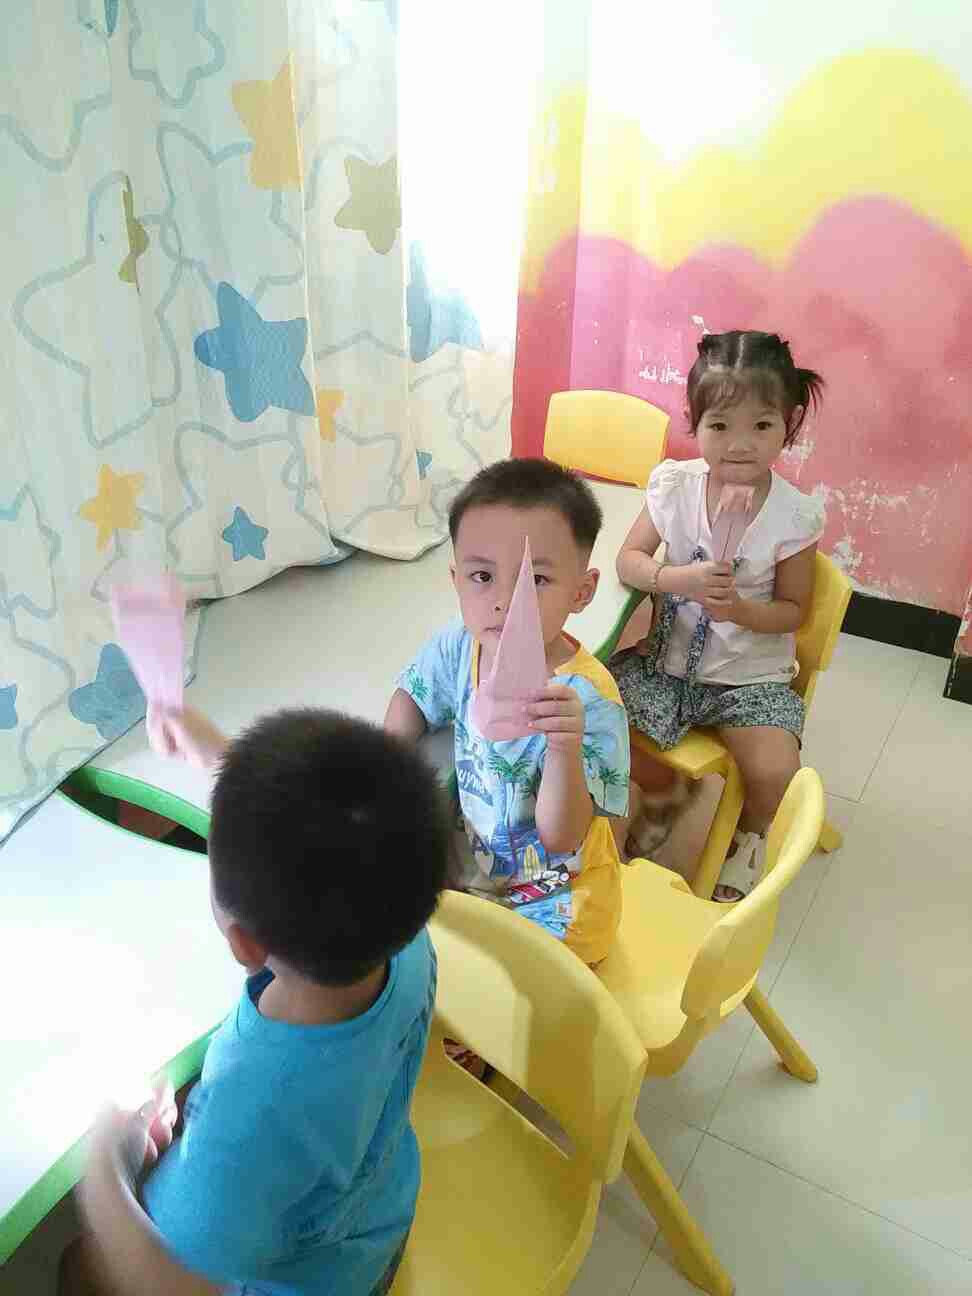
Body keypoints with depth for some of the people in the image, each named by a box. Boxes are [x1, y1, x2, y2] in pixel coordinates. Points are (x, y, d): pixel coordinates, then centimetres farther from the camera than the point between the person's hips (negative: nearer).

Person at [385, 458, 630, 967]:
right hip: (476, 863, 6)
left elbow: (561, 838, -31)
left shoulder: (587, 699, -31)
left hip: (553, 897, -6)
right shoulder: (459, 647, -12)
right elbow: (412, 694, 10)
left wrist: (565, 747, -50)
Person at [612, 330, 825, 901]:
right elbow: (629, 559, -2)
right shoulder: (675, 485, -9)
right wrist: (679, 579, -23)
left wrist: (740, 609, -25)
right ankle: (665, 792, 19)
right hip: (667, 658, 2)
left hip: (751, 675, -2)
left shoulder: (795, 515, -13)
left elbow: (792, 610, -4)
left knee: (777, 773, -22)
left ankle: (751, 834, 17)